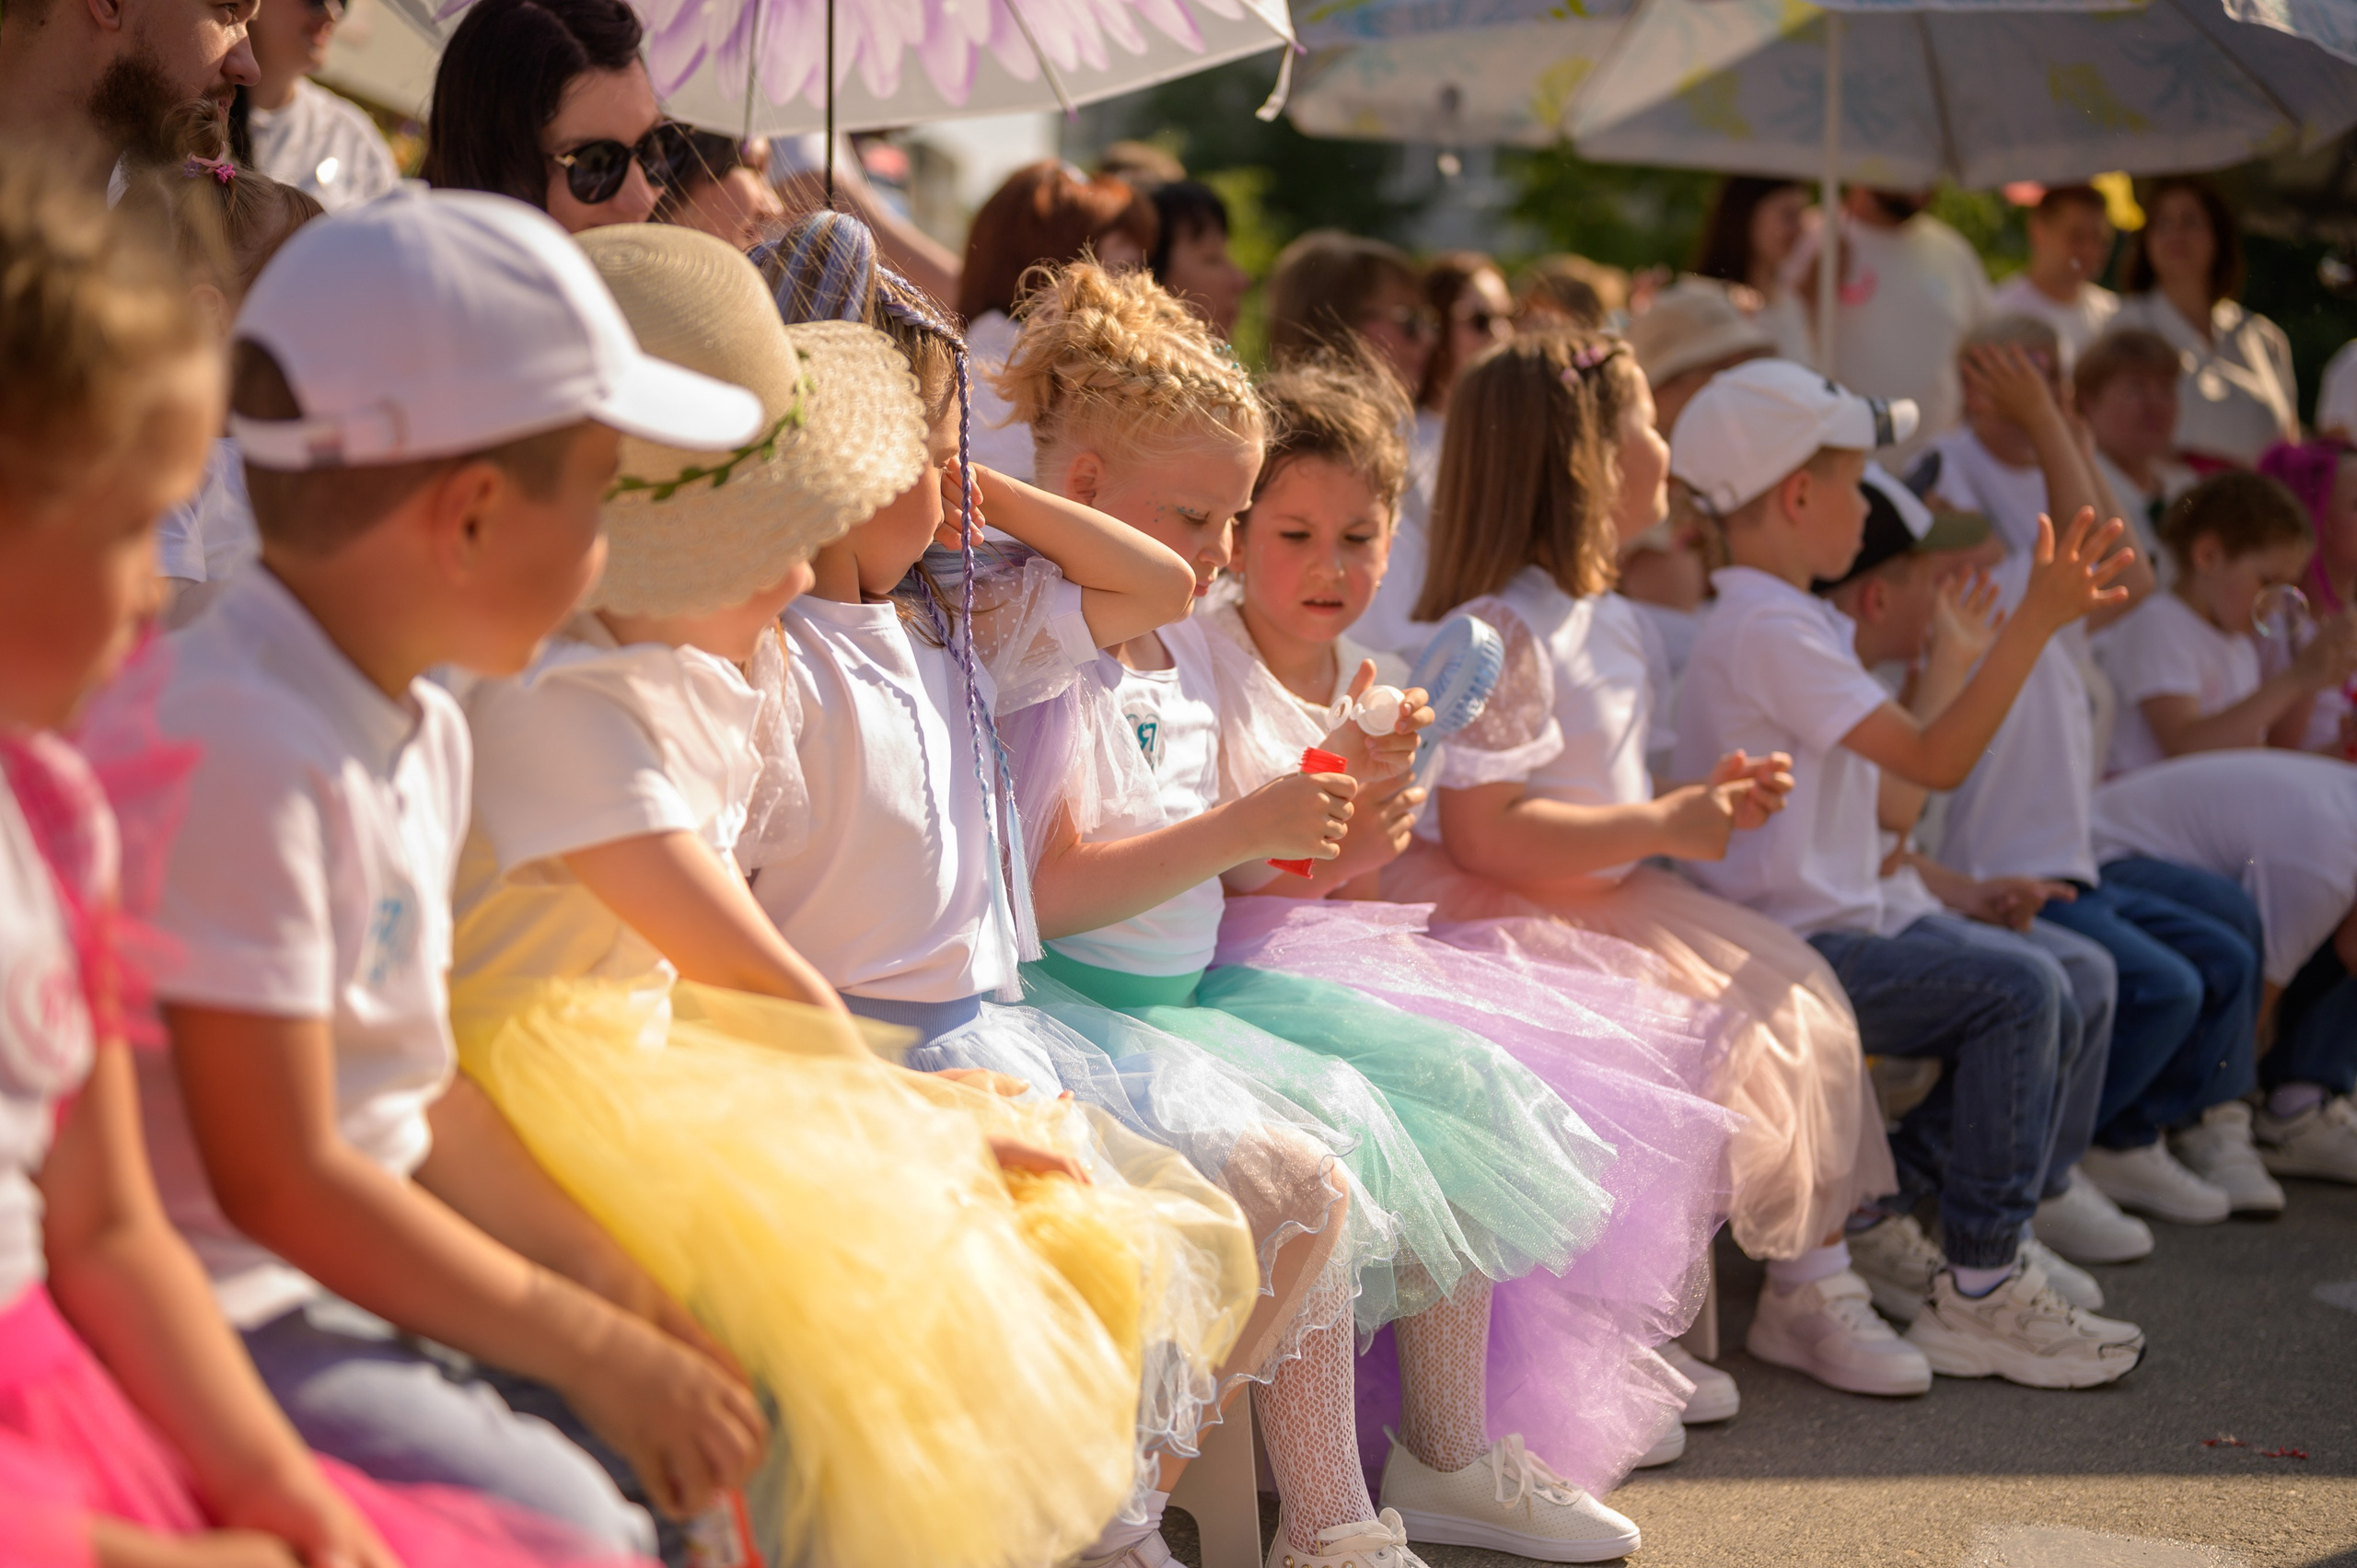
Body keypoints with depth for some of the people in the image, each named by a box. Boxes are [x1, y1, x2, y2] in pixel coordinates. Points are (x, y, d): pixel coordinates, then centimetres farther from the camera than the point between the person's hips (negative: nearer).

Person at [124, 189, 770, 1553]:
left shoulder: (425, 733, 8)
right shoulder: (238, 745, -24)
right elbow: (278, 1178, -23)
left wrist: (632, 1295, 7)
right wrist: (594, 1350, -15)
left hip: (351, 1276, 10)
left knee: (715, 1431, 7)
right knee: (557, 1518, -24)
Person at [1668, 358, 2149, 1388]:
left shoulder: (1782, 619, 16)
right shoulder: (1769, 631, -19)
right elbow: (1936, 759, -25)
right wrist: (2037, 618, -25)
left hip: (1839, 920, 11)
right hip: (1786, 953, -11)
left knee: (2037, 1008, 3)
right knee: (2012, 997, -22)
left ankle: (1876, 1208, 14)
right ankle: (1978, 1293, -15)